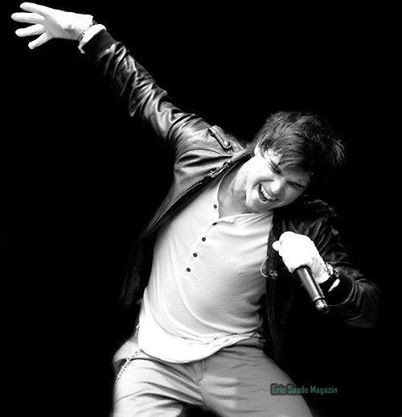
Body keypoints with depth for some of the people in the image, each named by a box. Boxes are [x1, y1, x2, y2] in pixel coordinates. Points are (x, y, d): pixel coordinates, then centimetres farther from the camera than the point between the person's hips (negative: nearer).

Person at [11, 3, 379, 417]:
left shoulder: (307, 227, -12)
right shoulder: (203, 147, -7)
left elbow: (368, 310, -9)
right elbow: (146, 95, 8)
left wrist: (322, 275, -29)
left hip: (235, 358, -1)